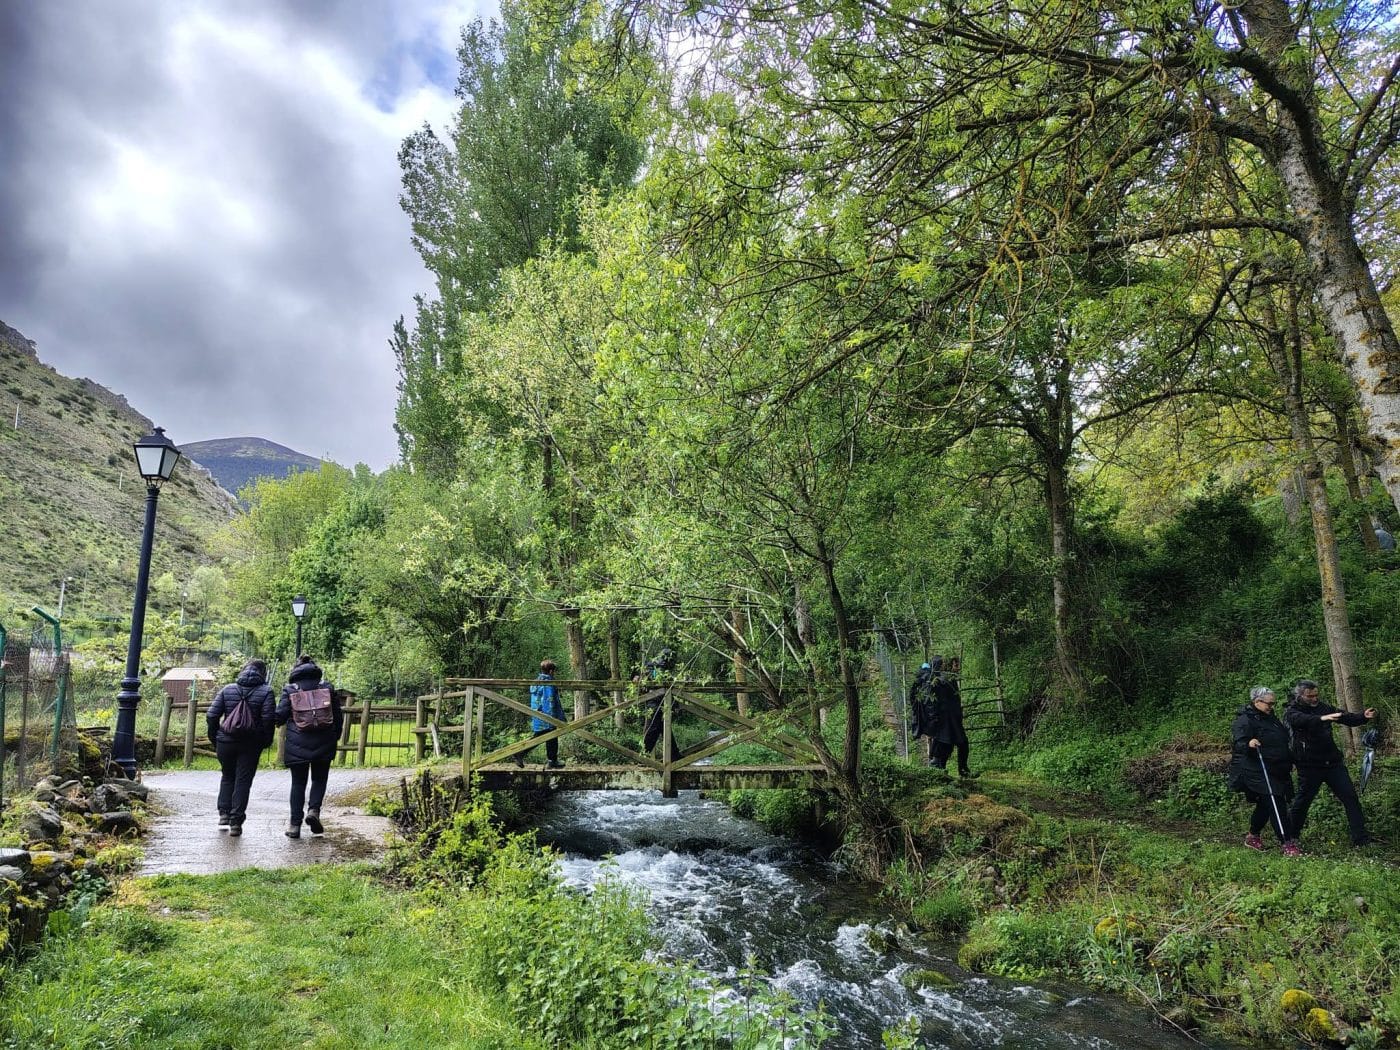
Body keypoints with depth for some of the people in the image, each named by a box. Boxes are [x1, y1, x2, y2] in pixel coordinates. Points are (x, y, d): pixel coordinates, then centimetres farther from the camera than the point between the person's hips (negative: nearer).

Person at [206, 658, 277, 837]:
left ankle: (224, 814, 18)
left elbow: (211, 715, 2)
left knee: (227, 777, 22)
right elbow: (268, 719, -12)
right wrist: (266, 741, 1)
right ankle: (236, 821, 4)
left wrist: (214, 738, 12)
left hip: (225, 742, 3)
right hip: (251, 745, -2)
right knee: (243, 781, 5)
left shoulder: (228, 689, 5)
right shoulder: (266, 691, -4)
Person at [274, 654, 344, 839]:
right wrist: (335, 737, 17)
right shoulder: (327, 687, 3)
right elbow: (338, 716, 5)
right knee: (319, 779, 15)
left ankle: (295, 824, 9)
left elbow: (280, 716, -5)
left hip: (297, 745, 0)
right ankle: (314, 810, -6)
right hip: (323, 744, 0)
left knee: (298, 782, 10)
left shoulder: (290, 688, 0)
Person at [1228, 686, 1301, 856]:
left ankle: (1252, 837, 29)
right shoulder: (1245, 720, -13)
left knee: (1265, 805, 15)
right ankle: (1287, 845, -12)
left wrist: (1289, 762, 33)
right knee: (1276, 805, -13)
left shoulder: (1270, 718, 16)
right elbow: (1238, 743, -25)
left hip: (1276, 771, 9)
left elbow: (1282, 743, 30)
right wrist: (1248, 744, -46)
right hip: (1258, 772, -9)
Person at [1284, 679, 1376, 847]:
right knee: (1303, 801, 4)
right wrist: (1322, 718, -49)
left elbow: (1346, 717, 0)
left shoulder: (1323, 708, 7)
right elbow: (1303, 720, -31)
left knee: (1350, 798, 0)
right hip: (1310, 767, -4)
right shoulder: (1291, 713, -9)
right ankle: (1290, 836, 19)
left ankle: (1360, 838, 7)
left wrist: (1364, 717, -20)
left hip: (1333, 762, 4)